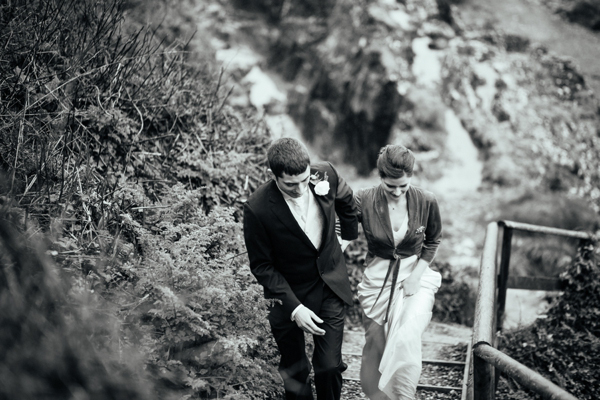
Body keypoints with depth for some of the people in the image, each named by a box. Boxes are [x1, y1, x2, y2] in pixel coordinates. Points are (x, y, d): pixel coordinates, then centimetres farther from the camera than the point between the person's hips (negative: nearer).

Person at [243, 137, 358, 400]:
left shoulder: (326, 174, -16)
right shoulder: (257, 210, -26)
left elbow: (346, 199, 10)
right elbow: (261, 267, -15)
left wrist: (349, 235, 21)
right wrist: (294, 307, -20)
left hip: (330, 288, 2)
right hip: (289, 294, -2)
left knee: (330, 366, 4)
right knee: (295, 371, 13)